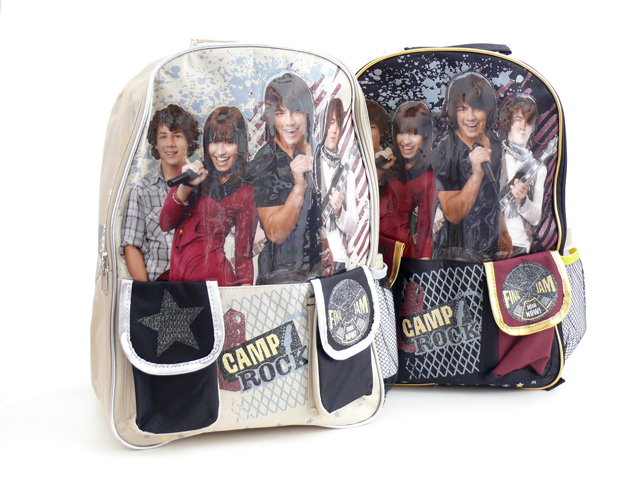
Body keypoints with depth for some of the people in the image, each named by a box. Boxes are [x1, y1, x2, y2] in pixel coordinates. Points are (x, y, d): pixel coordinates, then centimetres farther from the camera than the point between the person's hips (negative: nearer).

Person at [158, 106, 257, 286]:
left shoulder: (246, 192, -4)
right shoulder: (193, 174, 9)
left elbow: (244, 255, -1)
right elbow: (165, 224, 4)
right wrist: (186, 186, -9)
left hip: (210, 277, -4)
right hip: (175, 274, 4)